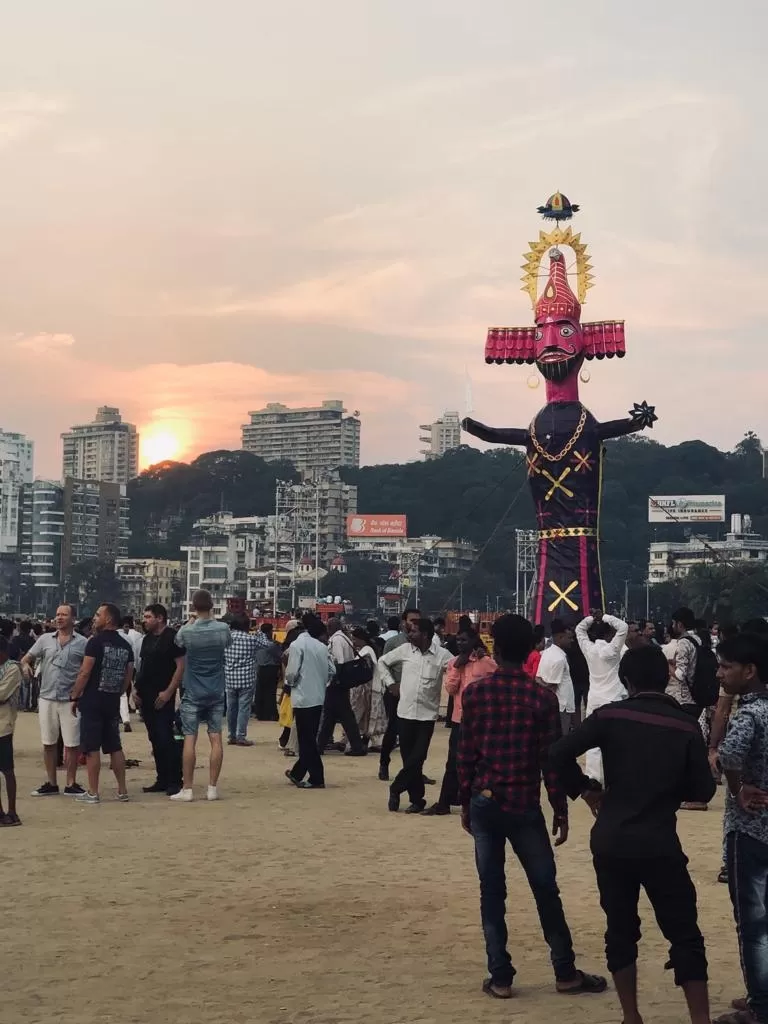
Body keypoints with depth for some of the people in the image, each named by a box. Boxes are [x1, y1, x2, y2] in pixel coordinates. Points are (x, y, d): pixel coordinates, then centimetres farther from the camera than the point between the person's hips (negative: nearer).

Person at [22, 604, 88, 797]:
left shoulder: (82, 643, 0)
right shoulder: (45, 639, 7)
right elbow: (26, 658, 11)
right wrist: (25, 666, -12)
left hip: (70, 700, -3)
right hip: (47, 698, 3)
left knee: (72, 743, 1)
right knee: (49, 743, 10)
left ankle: (70, 784, 12)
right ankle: (51, 783, 20)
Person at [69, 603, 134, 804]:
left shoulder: (96, 642, -11)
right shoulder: (125, 645, 9)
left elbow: (85, 673, -14)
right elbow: (128, 676, 12)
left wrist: (74, 697, -7)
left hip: (92, 700, -6)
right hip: (113, 702, 6)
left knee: (92, 748, -1)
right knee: (115, 747, 12)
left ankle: (92, 793, 1)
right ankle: (122, 790, 14)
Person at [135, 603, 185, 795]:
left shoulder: (172, 637, -9)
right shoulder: (147, 639, 16)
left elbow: (181, 666, -14)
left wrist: (168, 692, -19)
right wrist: (136, 689, 11)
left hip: (163, 696, -8)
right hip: (146, 697, 8)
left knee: (166, 738, -9)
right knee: (155, 739, 11)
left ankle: (175, 781, -3)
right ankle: (162, 780, 17)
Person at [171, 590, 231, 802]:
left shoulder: (187, 631, -13)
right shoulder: (223, 629, -7)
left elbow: (177, 641, 9)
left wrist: (191, 622, 17)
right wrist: (211, 618, 18)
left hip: (193, 694, -2)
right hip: (216, 693, 2)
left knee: (190, 740, 0)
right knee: (216, 739, 4)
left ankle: (187, 789, 0)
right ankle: (213, 788, 5)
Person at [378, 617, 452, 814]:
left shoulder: (442, 655, -6)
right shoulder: (405, 650, 2)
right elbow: (383, 661, 16)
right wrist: (390, 683, 9)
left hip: (427, 714, -2)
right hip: (405, 712, 2)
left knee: (416, 758, -5)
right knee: (409, 759, 7)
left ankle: (396, 789, 14)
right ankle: (417, 799, 17)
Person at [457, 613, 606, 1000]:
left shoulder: (475, 693, -2)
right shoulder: (542, 696, -6)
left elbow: (465, 755, 1)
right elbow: (552, 759, -6)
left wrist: (465, 802, 12)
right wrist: (560, 811, 2)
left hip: (484, 803, 1)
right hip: (524, 805, -1)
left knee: (491, 892, 6)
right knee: (546, 890, 9)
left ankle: (500, 977, 8)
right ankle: (565, 972, 16)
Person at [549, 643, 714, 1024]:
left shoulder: (611, 715, -5)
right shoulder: (686, 726, -4)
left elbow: (559, 753, -13)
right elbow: (703, 790, -1)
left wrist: (583, 788, 3)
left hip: (610, 840, 1)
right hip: (659, 843, -1)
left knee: (620, 930, 14)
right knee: (684, 934, 6)